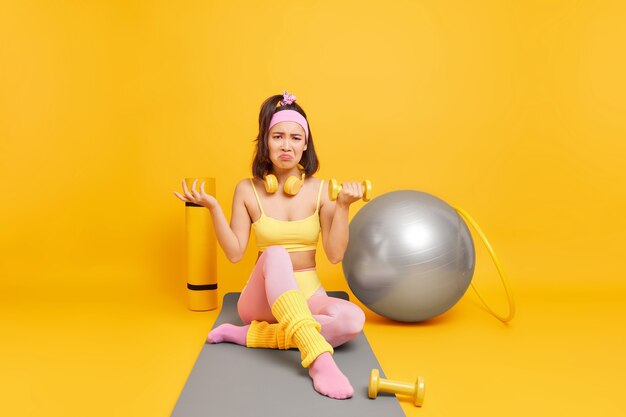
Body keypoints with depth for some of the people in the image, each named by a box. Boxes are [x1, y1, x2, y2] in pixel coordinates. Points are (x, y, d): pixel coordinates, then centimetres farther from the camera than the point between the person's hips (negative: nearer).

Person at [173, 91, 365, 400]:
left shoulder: (321, 190, -2)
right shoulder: (248, 190, -2)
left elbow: (335, 255, -7)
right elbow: (235, 253, -5)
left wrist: (343, 206, -17)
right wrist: (213, 207, -15)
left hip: (308, 299, 2)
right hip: (261, 299, -1)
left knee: (353, 319, -31)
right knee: (276, 255, -35)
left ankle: (247, 335, -23)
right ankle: (319, 359, -45)